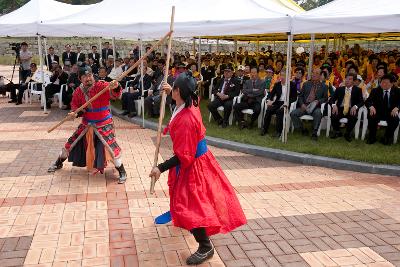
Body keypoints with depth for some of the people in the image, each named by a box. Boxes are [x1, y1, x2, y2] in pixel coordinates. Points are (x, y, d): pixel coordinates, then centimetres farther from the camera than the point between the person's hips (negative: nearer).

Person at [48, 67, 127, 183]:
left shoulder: (101, 86, -19)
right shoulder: (78, 91, -4)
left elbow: (114, 94, -35)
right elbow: (75, 105, 7)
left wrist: (115, 88, -59)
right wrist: (75, 113, -16)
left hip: (104, 125, -5)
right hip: (86, 124, 5)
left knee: (110, 146, -16)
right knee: (71, 143, 15)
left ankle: (122, 172, 3)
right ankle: (58, 163, 42)